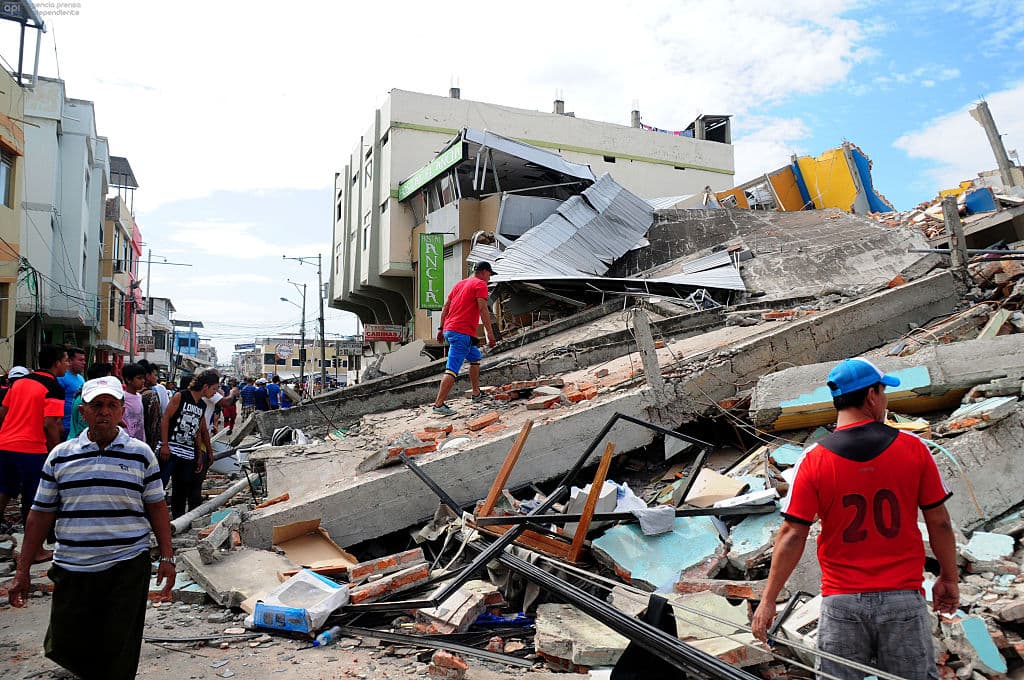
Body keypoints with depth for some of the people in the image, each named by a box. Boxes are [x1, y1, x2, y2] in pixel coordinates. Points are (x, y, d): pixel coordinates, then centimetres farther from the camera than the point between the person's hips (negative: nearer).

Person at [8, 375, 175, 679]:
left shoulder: (140, 454, 1)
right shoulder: (60, 455, 4)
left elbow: (156, 507, 5)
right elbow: (41, 514, 8)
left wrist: (167, 557, 0)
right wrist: (23, 570, 6)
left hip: (127, 568, -2)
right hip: (72, 570, 2)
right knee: (63, 648, 9)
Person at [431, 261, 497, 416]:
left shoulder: (460, 284, 22)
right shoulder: (480, 284, -2)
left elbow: (445, 307, 19)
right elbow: (483, 309, -14)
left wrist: (441, 329, 21)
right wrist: (490, 333, -15)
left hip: (449, 329, 9)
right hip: (462, 333, -9)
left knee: (475, 357, 25)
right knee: (452, 370, -12)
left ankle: (476, 394, 29)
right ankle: (439, 404, -16)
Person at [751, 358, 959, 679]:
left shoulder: (814, 460, -7)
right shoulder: (913, 448, -5)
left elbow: (793, 535, -9)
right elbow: (939, 523, 1)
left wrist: (768, 600, -2)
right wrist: (948, 579, 17)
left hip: (842, 601, -1)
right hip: (903, 598, 1)